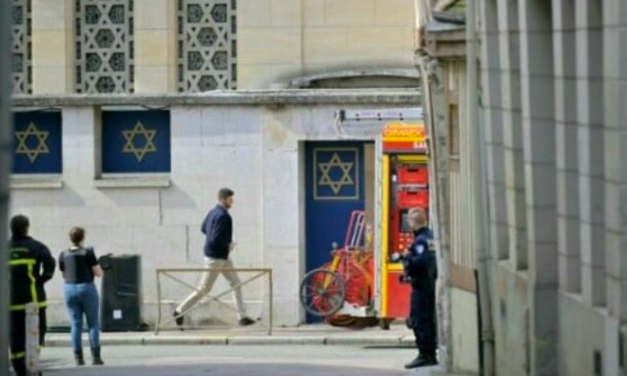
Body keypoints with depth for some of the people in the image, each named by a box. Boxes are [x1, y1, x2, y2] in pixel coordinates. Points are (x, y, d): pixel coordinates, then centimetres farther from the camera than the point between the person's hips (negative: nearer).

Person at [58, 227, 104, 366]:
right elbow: (99, 273, -8)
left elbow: (64, 275, 13)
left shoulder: (64, 255, 2)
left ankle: (78, 358, 3)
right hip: (86, 288, -4)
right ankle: (95, 356, -1)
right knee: (93, 324, 4)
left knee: (76, 324, 6)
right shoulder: (88, 252, -10)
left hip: (69, 289, 4)